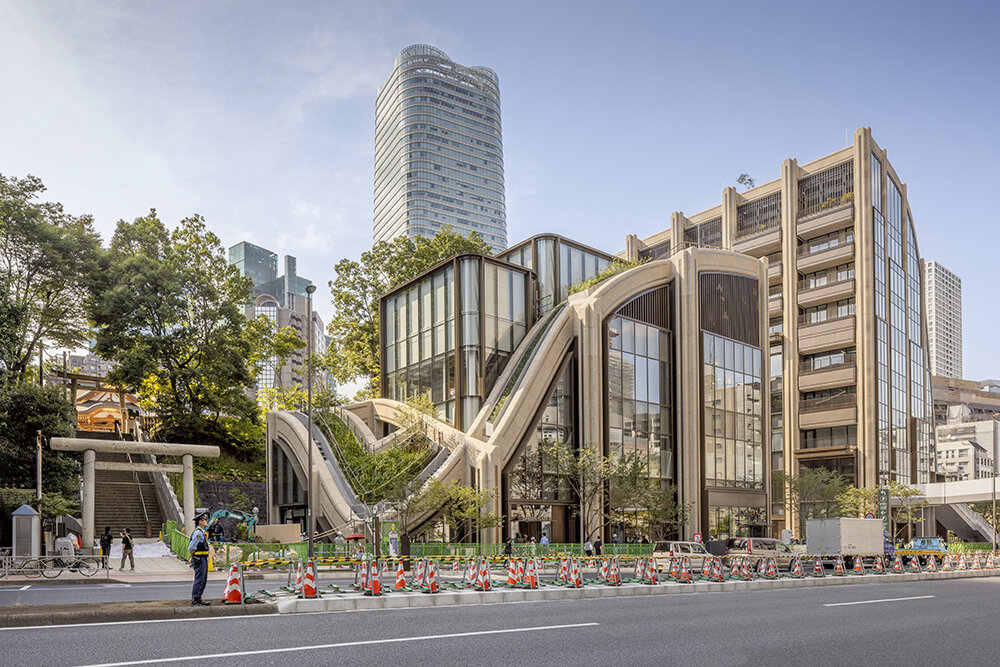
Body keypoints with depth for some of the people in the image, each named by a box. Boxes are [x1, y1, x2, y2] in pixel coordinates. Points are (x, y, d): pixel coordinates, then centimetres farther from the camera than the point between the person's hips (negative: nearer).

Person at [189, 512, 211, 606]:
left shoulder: (202, 531, 17)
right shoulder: (198, 532, -16)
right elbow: (192, 547, -19)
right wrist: (193, 558, -12)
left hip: (204, 558, 10)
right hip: (199, 559, -10)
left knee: (203, 580, 14)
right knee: (199, 580, -7)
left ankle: (198, 599, 20)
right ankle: (194, 600, -3)